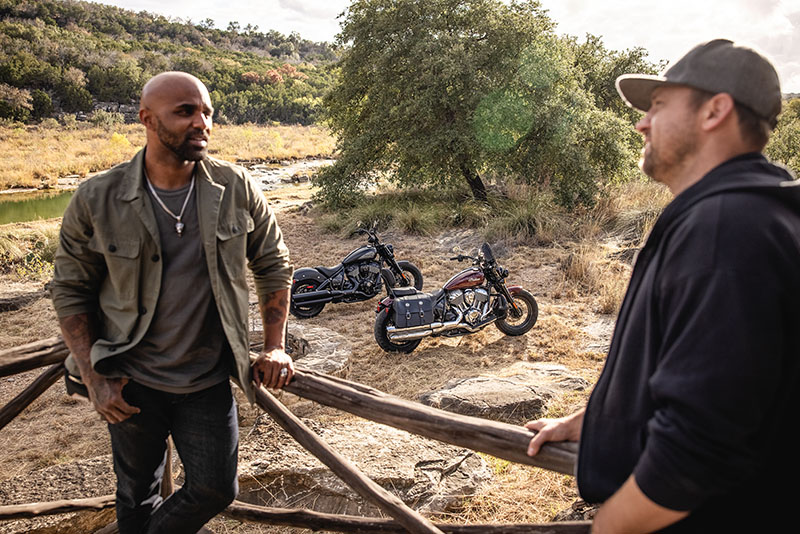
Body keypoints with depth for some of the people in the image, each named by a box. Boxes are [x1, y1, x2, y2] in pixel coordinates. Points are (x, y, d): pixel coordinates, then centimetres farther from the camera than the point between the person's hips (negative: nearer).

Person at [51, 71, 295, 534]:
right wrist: (95, 380, -6)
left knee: (215, 491, 7)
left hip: (208, 382, 1)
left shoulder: (236, 188, -9)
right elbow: (71, 291, -2)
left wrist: (275, 348, -1)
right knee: (137, 495, 18)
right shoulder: (97, 200, -11)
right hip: (132, 383, 0)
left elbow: (274, 264, 2)